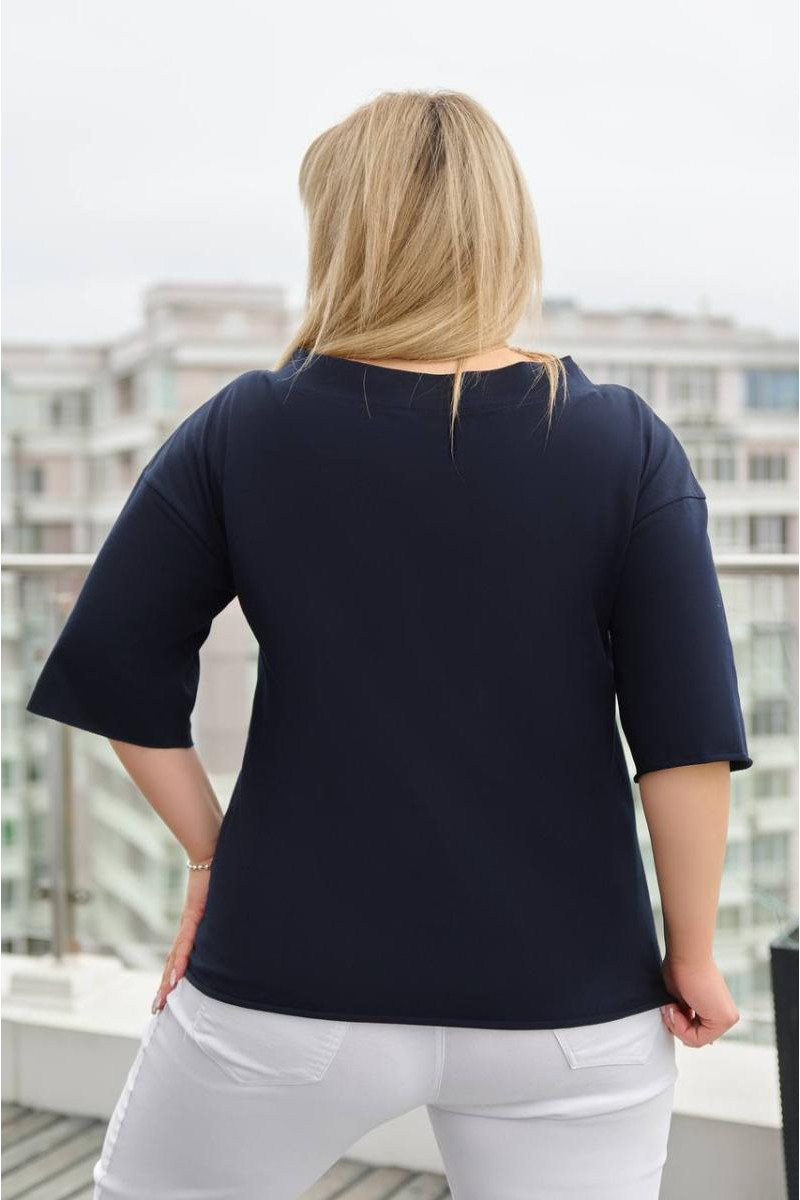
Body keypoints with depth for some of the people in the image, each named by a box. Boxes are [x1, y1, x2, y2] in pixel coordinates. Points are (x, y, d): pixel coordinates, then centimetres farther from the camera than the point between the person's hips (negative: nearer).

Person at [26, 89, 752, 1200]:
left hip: (293, 978, 0)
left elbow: (116, 678, -4)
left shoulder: (241, 432, -7)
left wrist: (212, 852, 9)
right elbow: (689, 738, -9)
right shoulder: (627, 445, -8)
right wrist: (691, 958, 2)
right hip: (565, 999, 1)